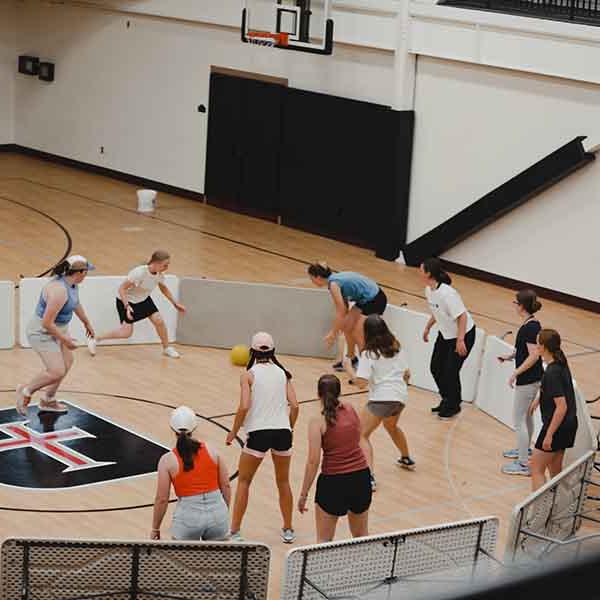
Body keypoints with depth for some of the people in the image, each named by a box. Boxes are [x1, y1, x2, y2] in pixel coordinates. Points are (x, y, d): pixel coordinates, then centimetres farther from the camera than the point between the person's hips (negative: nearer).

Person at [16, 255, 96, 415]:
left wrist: (87, 323, 32)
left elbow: (76, 304, 20)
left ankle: (48, 400, 33)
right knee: (57, 372, -14)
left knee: (67, 363, 17)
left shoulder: (72, 283, -3)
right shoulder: (59, 291, -32)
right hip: (42, 332, -10)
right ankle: (26, 391, 11)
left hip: (58, 328, 10)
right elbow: (47, 323, -29)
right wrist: (65, 339, -18)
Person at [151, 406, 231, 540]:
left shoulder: (168, 460, -4)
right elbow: (226, 487, 7)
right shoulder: (211, 451, 3)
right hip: (217, 511, 2)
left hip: (188, 515, -2)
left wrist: (155, 529, 10)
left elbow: (162, 499, -2)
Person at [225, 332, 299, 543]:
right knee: (283, 482, 19)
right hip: (282, 431, 3)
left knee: (243, 481, 11)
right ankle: (288, 530, 27)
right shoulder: (283, 373, 9)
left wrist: (234, 431, 1)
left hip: (258, 433, -3)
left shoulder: (248, 375, -1)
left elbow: (244, 407, -12)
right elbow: (294, 406, 1)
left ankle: (235, 531, 8)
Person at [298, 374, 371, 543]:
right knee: (362, 536, 22)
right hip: (361, 477, 4)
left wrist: (303, 494, -7)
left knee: (324, 541, 7)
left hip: (333, 481, -4)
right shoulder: (352, 411, 1)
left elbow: (313, 462, -14)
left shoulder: (318, 422, -12)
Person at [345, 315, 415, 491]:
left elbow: (361, 383, -17)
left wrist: (349, 368, -3)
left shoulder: (368, 354, -11)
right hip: (401, 397, 7)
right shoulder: (397, 348, 8)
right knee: (391, 426, 36)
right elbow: (407, 374, 15)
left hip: (382, 398, -7)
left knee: (362, 435, -1)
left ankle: (369, 477, -18)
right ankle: (407, 460, 56)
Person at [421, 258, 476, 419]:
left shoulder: (447, 293, -31)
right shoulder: (428, 290, -4)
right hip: (445, 334, 8)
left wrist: (460, 340, -29)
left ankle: (454, 406, 19)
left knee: (451, 371, -4)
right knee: (435, 368, 9)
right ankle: (446, 400, 29)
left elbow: (462, 316, -29)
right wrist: (428, 327, 21)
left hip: (463, 334, -8)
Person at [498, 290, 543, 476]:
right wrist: (509, 357, 9)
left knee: (518, 420, -4)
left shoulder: (530, 327, -23)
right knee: (527, 415, 26)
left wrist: (515, 373, -24)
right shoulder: (531, 324, 5)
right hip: (532, 378, 10)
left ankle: (523, 464, -1)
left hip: (527, 380, -10)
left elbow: (534, 355, -26)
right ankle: (525, 449, 43)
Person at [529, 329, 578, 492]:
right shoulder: (561, 363, 3)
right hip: (569, 424, 9)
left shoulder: (552, 373, -25)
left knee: (537, 469, -1)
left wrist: (549, 435, -24)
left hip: (557, 426, -9)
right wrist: (539, 399, 29)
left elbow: (561, 407, -27)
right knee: (555, 469, 20)